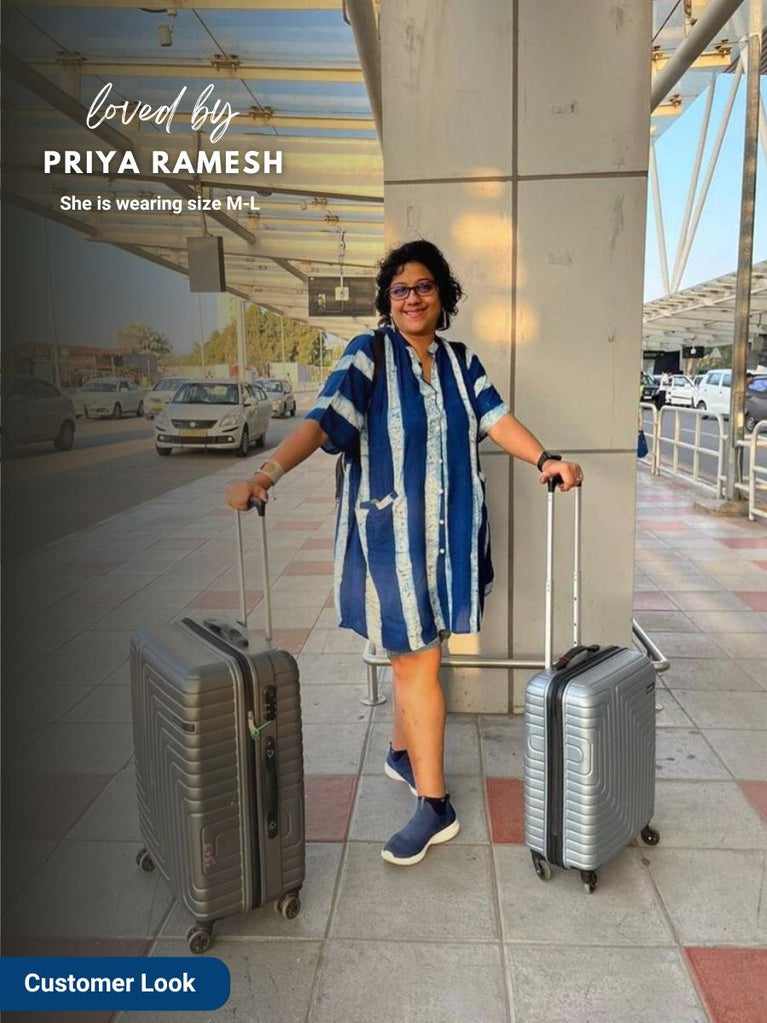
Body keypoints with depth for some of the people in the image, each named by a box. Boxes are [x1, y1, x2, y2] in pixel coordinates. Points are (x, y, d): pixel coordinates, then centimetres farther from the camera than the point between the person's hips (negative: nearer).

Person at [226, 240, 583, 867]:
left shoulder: (461, 363, 11)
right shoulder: (369, 356, -4)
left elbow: (495, 419, 1)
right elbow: (322, 420, -15)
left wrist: (544, 458, -15)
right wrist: (267, 474, -29)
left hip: (450, 533, 4)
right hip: (391, 532, -4)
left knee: (414, 654, 15)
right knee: (417, 662, 0)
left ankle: (402, 754, 38)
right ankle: (434, 804, 12)